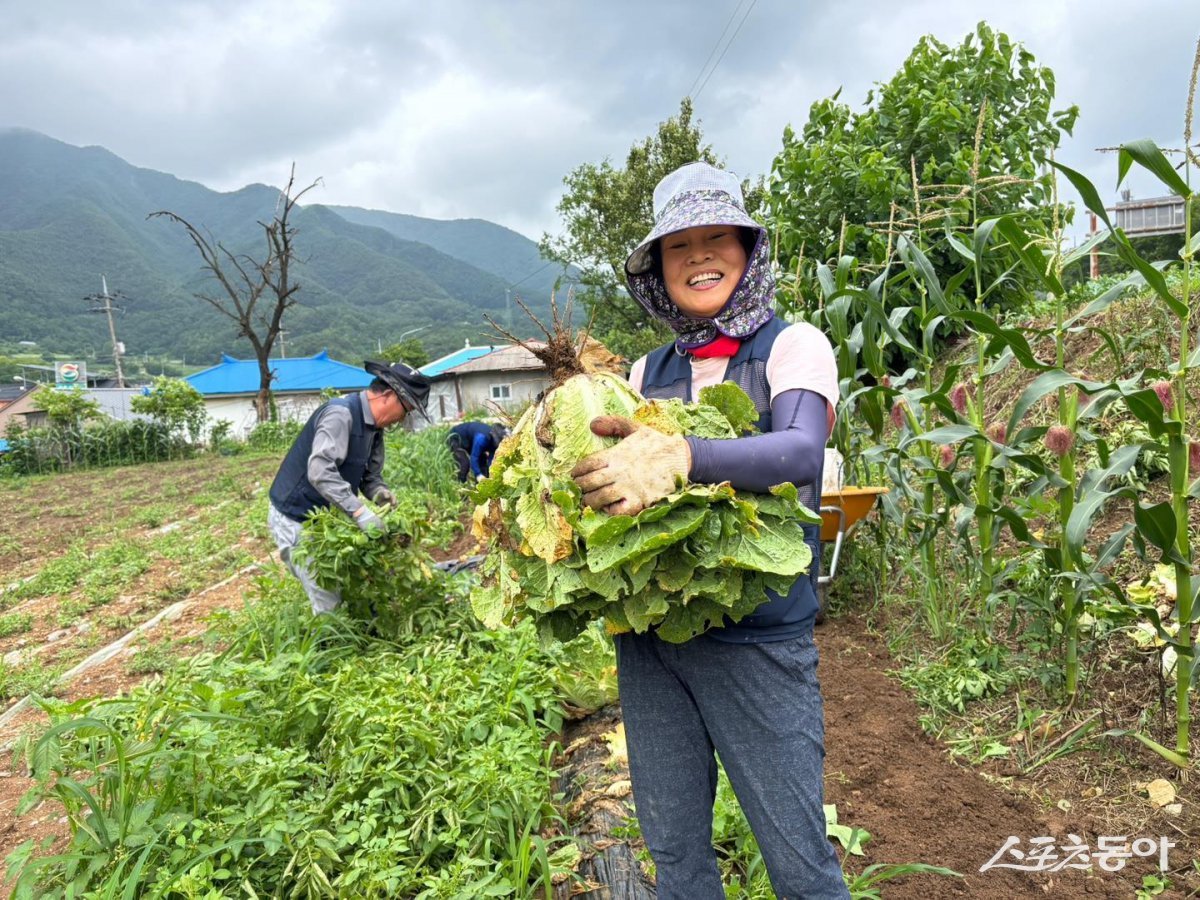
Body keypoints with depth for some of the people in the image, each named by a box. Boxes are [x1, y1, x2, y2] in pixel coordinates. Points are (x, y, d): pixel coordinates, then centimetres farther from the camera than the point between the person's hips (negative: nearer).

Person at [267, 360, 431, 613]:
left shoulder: (374, 426, 5)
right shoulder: (340, 414, -24)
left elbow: (370, 474, 8)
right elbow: (319, 471, -36)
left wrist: (379, 491, -15)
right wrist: (359, 511, -41)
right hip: (295, 519, -9)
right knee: (331, 603, -7)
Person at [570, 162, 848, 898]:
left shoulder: (792, 345, -3)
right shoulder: (648, 372, 10)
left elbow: (801, 452, -22)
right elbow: (607, 468, 10)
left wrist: (680, 456, -39)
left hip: (760, 638, -4)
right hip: (649, 637, 4)